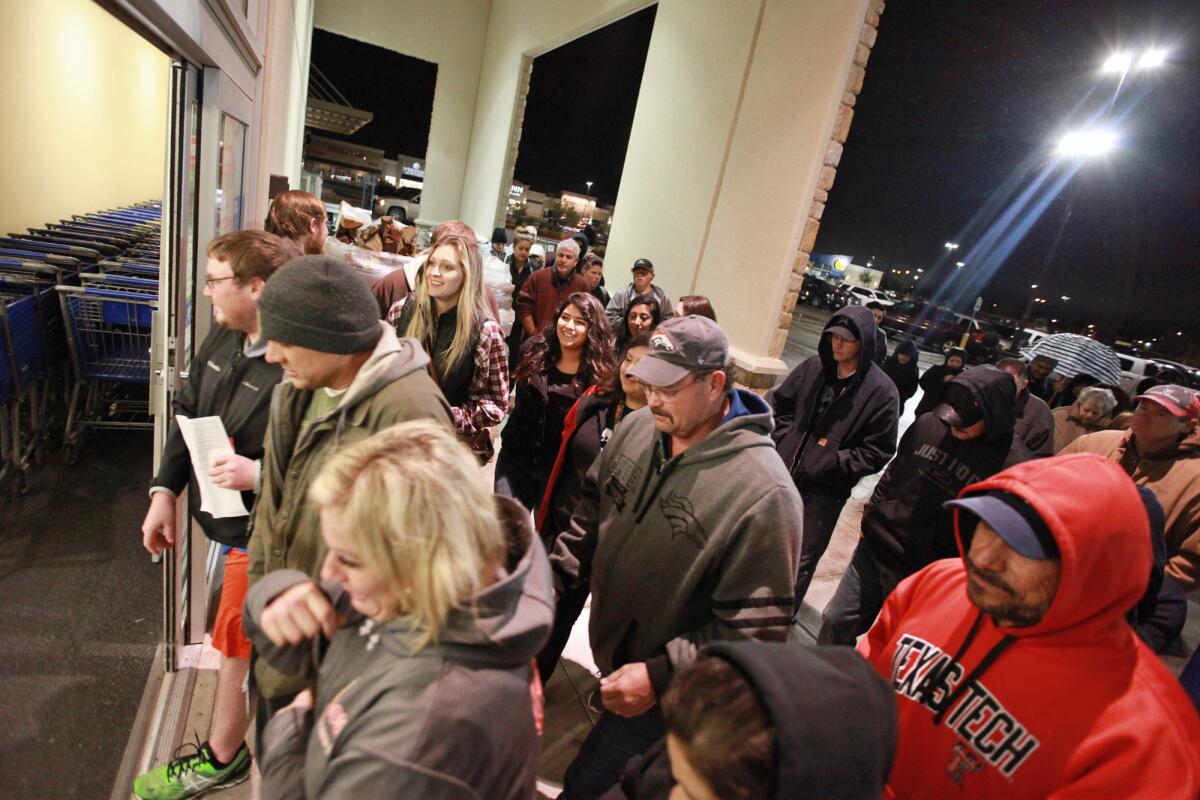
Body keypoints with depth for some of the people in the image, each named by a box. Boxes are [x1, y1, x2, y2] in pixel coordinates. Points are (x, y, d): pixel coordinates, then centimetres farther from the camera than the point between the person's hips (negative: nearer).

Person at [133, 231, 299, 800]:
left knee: (237, 645, 13)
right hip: (226, 518, 8)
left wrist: (260, 473, -30)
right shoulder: (223, 338, -2)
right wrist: (165, 491, 8)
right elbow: (187, 411, 9)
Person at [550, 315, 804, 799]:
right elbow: (592, 510, 6)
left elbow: (756, 628, -25)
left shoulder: (764, 495, -31)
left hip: (665, 688, -5)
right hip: (607, 647, 6)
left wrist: (660, 675, -27)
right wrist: (553, 576, -3)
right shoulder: (637, 427, -10)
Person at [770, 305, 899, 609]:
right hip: (784, 474, 4)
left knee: (801, 561, 9)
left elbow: (877, 452, -10)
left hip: (826, 491, -4)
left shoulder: (881, 390, -13)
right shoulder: (812, 367, -2)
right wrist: (784, 439, 0)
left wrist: (834, 462, -18)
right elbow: (781, 403, 12)